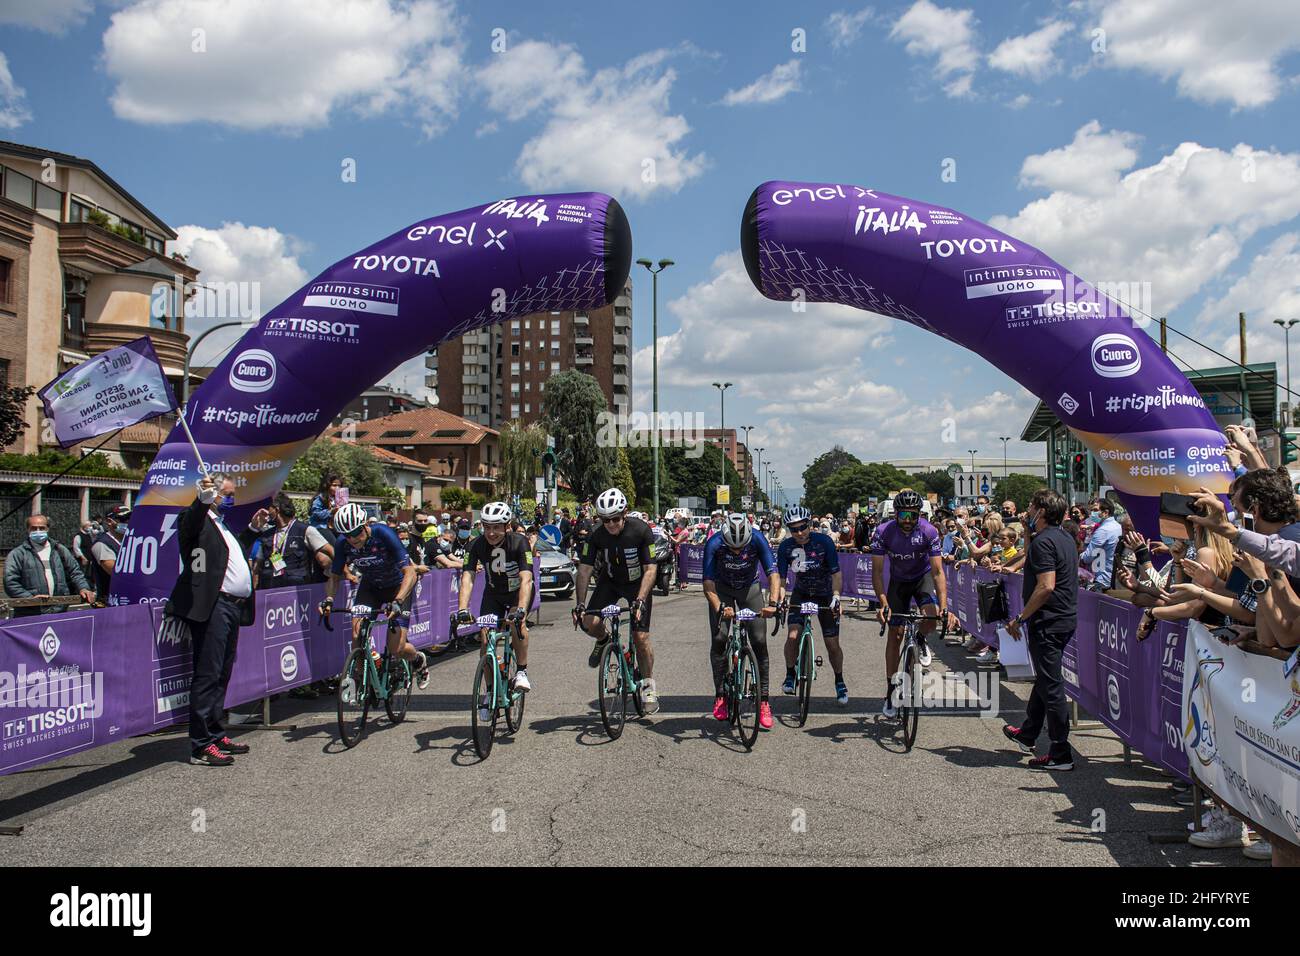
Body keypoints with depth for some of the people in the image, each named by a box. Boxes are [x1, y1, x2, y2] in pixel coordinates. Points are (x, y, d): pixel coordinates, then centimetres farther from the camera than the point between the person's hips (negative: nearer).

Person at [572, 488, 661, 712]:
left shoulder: (641, 531, -26)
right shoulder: (596, 536, -19)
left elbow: (650, 569, -24)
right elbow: (584, 569, -15)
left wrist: (640, 600, -35)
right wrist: (580, 604, -24)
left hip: (638, 583, -2)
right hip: (611, 581, 3)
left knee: (641, 636, -11)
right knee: (590, 622, -19)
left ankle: (649, 685, 10)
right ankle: (603, 642, 17)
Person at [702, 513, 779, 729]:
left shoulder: (758, 539, -29)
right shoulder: (714, 544, -31)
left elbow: (773, 574, -30)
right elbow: (709, 584, -32)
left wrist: (772, 603, -47)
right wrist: (719, 607, -50)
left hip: (750, 588, 0)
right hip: (722, 588, 0)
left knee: (759, 641, -9)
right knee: (719, 639, -13)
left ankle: (764, 701, -3)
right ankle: (720, 695, 3)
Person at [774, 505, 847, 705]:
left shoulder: (824, 542, -20)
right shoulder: (786, 547, -14)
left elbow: (836, 573, -17)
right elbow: (781, 578, -12)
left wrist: (836, 596, -30)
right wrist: (778, 600, -28)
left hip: (825, 595, -1)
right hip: (801, 594, 2)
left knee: (833, 645, 0)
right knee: (793, 636, -19)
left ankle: (839, 682, 23)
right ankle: (790, 676, 4)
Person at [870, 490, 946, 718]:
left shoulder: (929, 531, -27)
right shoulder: (883, 532, -26)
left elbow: (938, 572, -27)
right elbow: (877, 571, -25)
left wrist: (944, 606, -38)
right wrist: (883, 604, -37)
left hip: (923, 577, -1)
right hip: (898, 580, 1)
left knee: (931, 616, -29)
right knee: (895, 633, -3)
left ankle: (920, 641, 8)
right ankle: (892, 689, 8)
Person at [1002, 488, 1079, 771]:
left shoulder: (1043, 541, -18)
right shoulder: (1065, 538, 12)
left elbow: (1045, 586, -25)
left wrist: (1020, 618, -19)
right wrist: (1029, 534, 17)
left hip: (1048, 622, -10)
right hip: (1066, 618, 10)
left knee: (1050, 685, -4)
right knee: (1044, 679, 21)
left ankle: (1061, 754, 2)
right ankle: (1027, 734, 36)